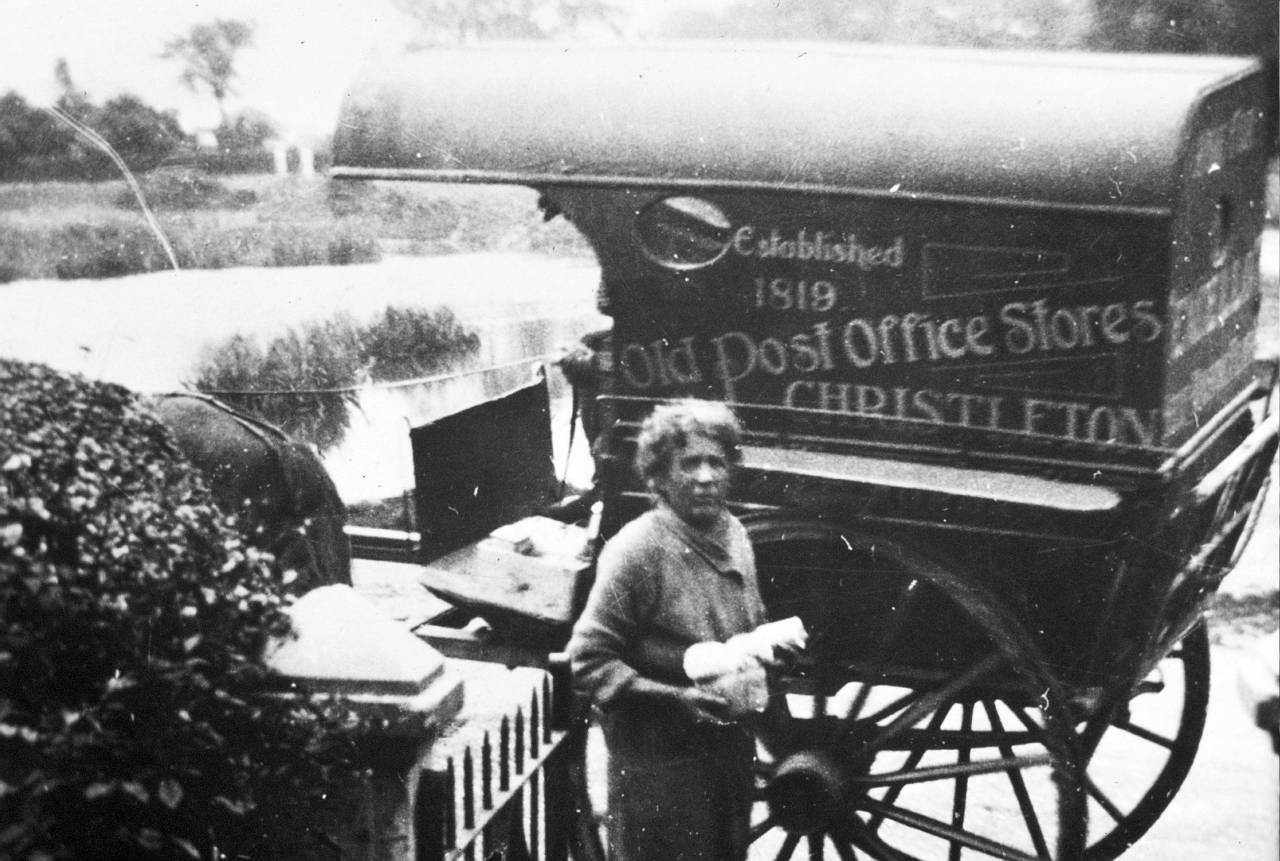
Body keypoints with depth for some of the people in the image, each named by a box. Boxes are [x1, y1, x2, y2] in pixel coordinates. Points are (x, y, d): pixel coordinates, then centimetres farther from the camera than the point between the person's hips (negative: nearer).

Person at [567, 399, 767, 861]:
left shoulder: (733, 534, 5)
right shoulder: (637, 550, -18)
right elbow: (589, 662, -18)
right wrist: (675, 697, -26)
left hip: (729, 748, 8)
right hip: (658, 760, -7)